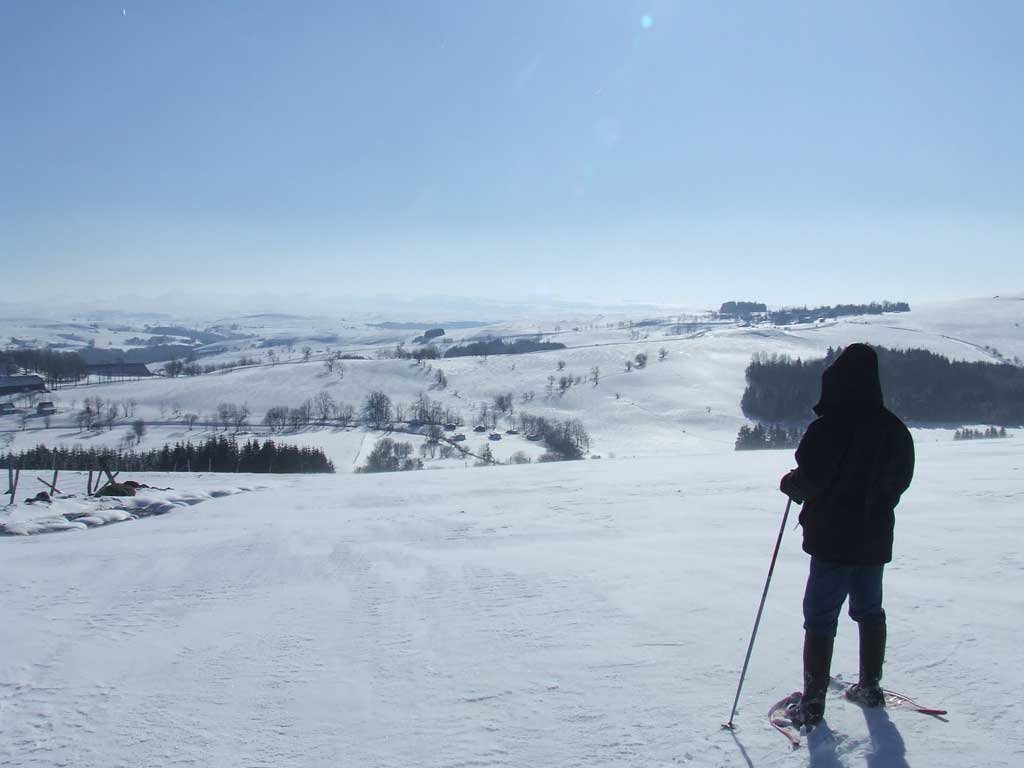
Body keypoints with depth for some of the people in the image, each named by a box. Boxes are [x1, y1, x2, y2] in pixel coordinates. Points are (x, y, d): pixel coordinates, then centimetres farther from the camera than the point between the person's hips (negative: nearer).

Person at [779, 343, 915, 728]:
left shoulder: (828, 427, -20)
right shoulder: (895, 428, 2)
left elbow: (807, 480, -20)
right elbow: (902, 479, 12)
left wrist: (789, 483, 1)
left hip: (834, 538, -6)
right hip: (876, 536, 6)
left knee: (820, 616, 1)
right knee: (869, 610, 21)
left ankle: (813, 702, 3)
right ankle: (870, 687, 32)